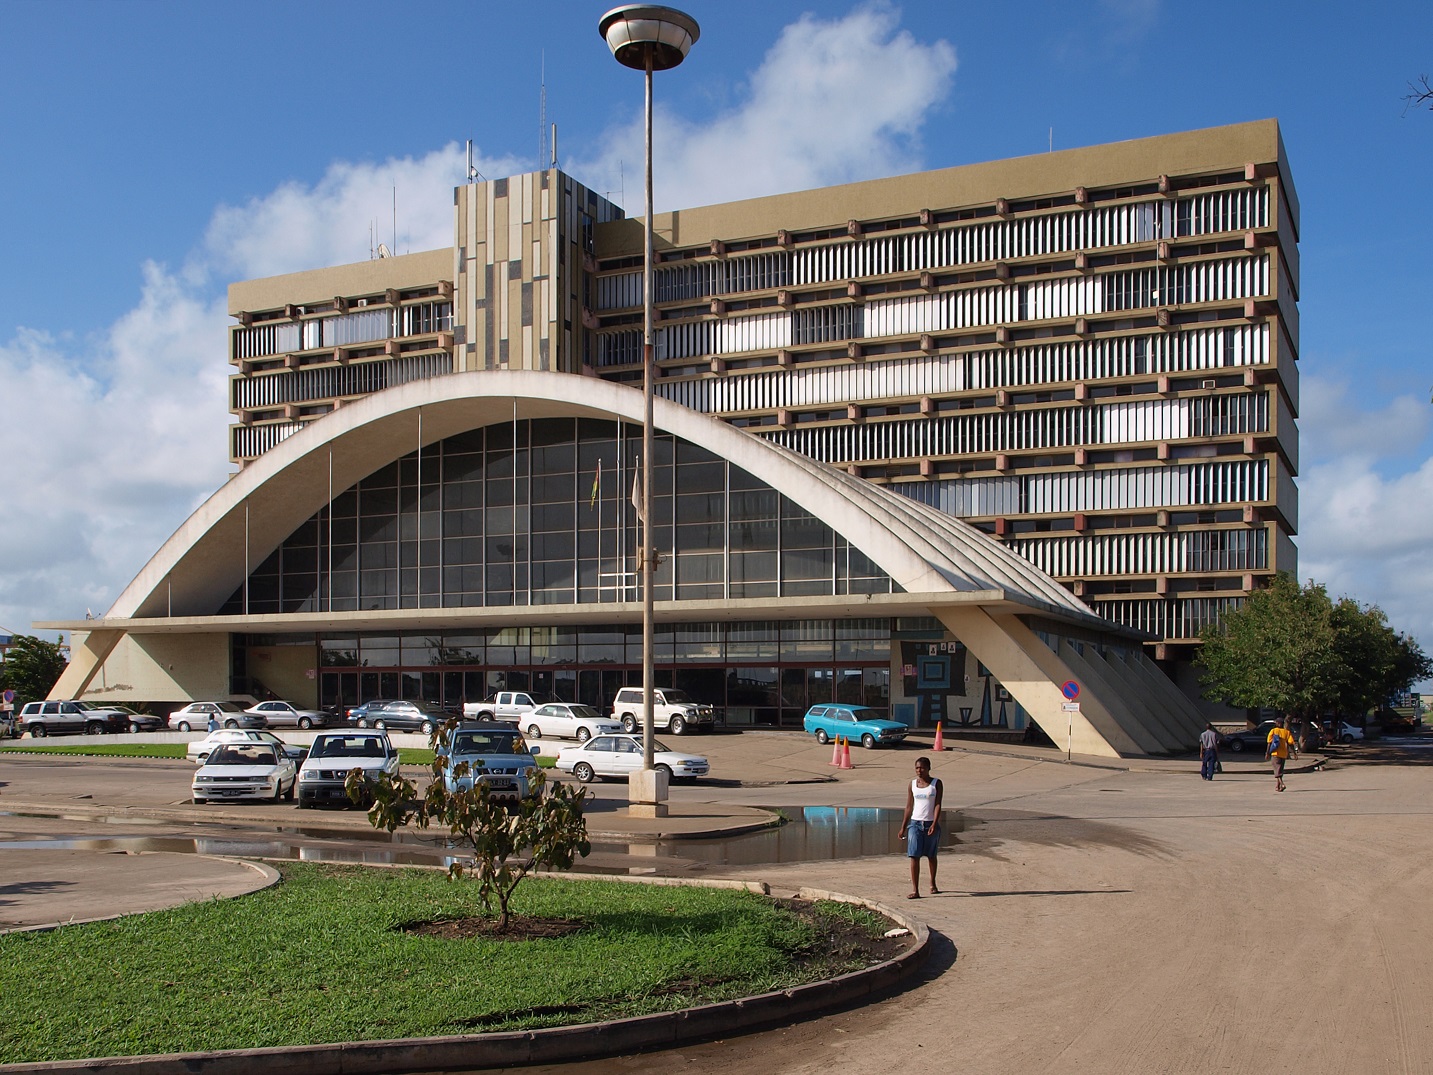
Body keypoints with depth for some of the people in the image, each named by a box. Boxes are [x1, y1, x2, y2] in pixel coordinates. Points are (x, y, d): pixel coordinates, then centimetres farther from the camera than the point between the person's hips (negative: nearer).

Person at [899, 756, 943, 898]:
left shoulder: (936, 783, -2)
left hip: (931, 824, -1)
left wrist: (934, 824, -18)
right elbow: (909, 807, 9)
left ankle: (932, 884, 34)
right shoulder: (912, 784, 6)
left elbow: (938, 805, -8)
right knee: (914, 856, -8)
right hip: (915, 823, 1)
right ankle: (915, 890, -10)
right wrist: (903, 827, 6)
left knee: (931, 856, 14)